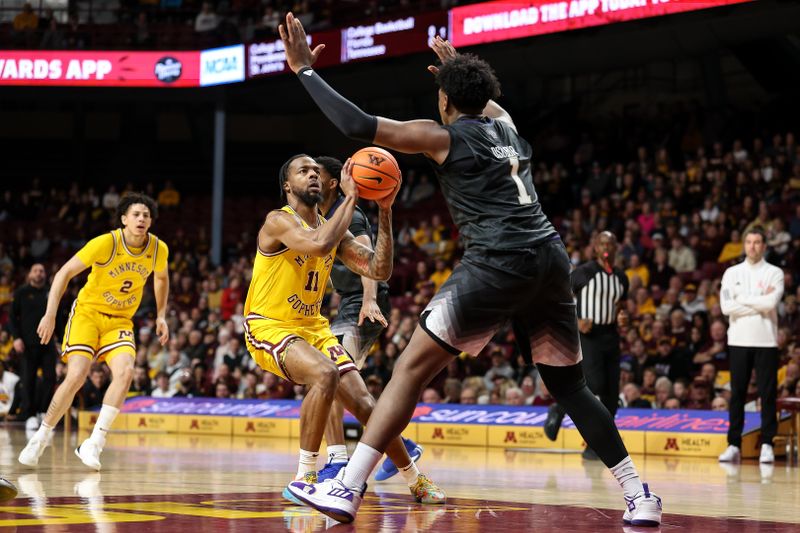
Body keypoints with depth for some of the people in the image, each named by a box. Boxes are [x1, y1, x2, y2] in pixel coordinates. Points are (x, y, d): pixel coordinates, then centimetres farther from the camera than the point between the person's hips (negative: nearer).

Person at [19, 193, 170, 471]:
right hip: (87, 312, -3)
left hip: (120, 321, 3)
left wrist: (161, 315, 12)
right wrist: (50, 314, -20)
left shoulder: (159, 249, -8)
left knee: (125, 372, -23)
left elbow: (161, 277, 17)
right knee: (76, 376, -19)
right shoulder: (106, 243, -20)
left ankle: (93, 444, -17)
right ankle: (40, 438, 1)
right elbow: (65, 272, -14)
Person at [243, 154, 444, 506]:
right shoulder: (278, 221, -13)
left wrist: (384, 211, -8)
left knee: (365, 405, 1)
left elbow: (379, 270, 0)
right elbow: (319, 244, -34)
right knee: (326, 374, -35)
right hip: (269, 329, -7)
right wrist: (350, 197, -25)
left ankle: (416, 482, 19)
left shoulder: (333, 229, 9)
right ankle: (304, 479, -27)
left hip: (313, 329, 7)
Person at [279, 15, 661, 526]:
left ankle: (348, 490, -9)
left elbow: (358, 125, -1)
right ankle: (640, 497, 15)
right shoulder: (503, 121, 22)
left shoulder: (442, 136, 5)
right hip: (551, 258, 6)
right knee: (570, 385, 18)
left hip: (498, 263, -6)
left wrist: (306, 69, 8)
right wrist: (459, 67, 64)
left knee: (412, 369, -2)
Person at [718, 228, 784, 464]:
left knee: (768, 394, -2)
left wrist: (742, 299, -5)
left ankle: (767, 444, 3)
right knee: (737, 394, 3)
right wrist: (759, 302, -7)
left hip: (766, 341, -2)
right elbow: (727, 307, -5)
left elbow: (771, 303, -13)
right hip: (739, 340, 2)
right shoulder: (732, 273, 9)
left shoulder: (774, 273, 3)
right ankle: (734, 445, 6)